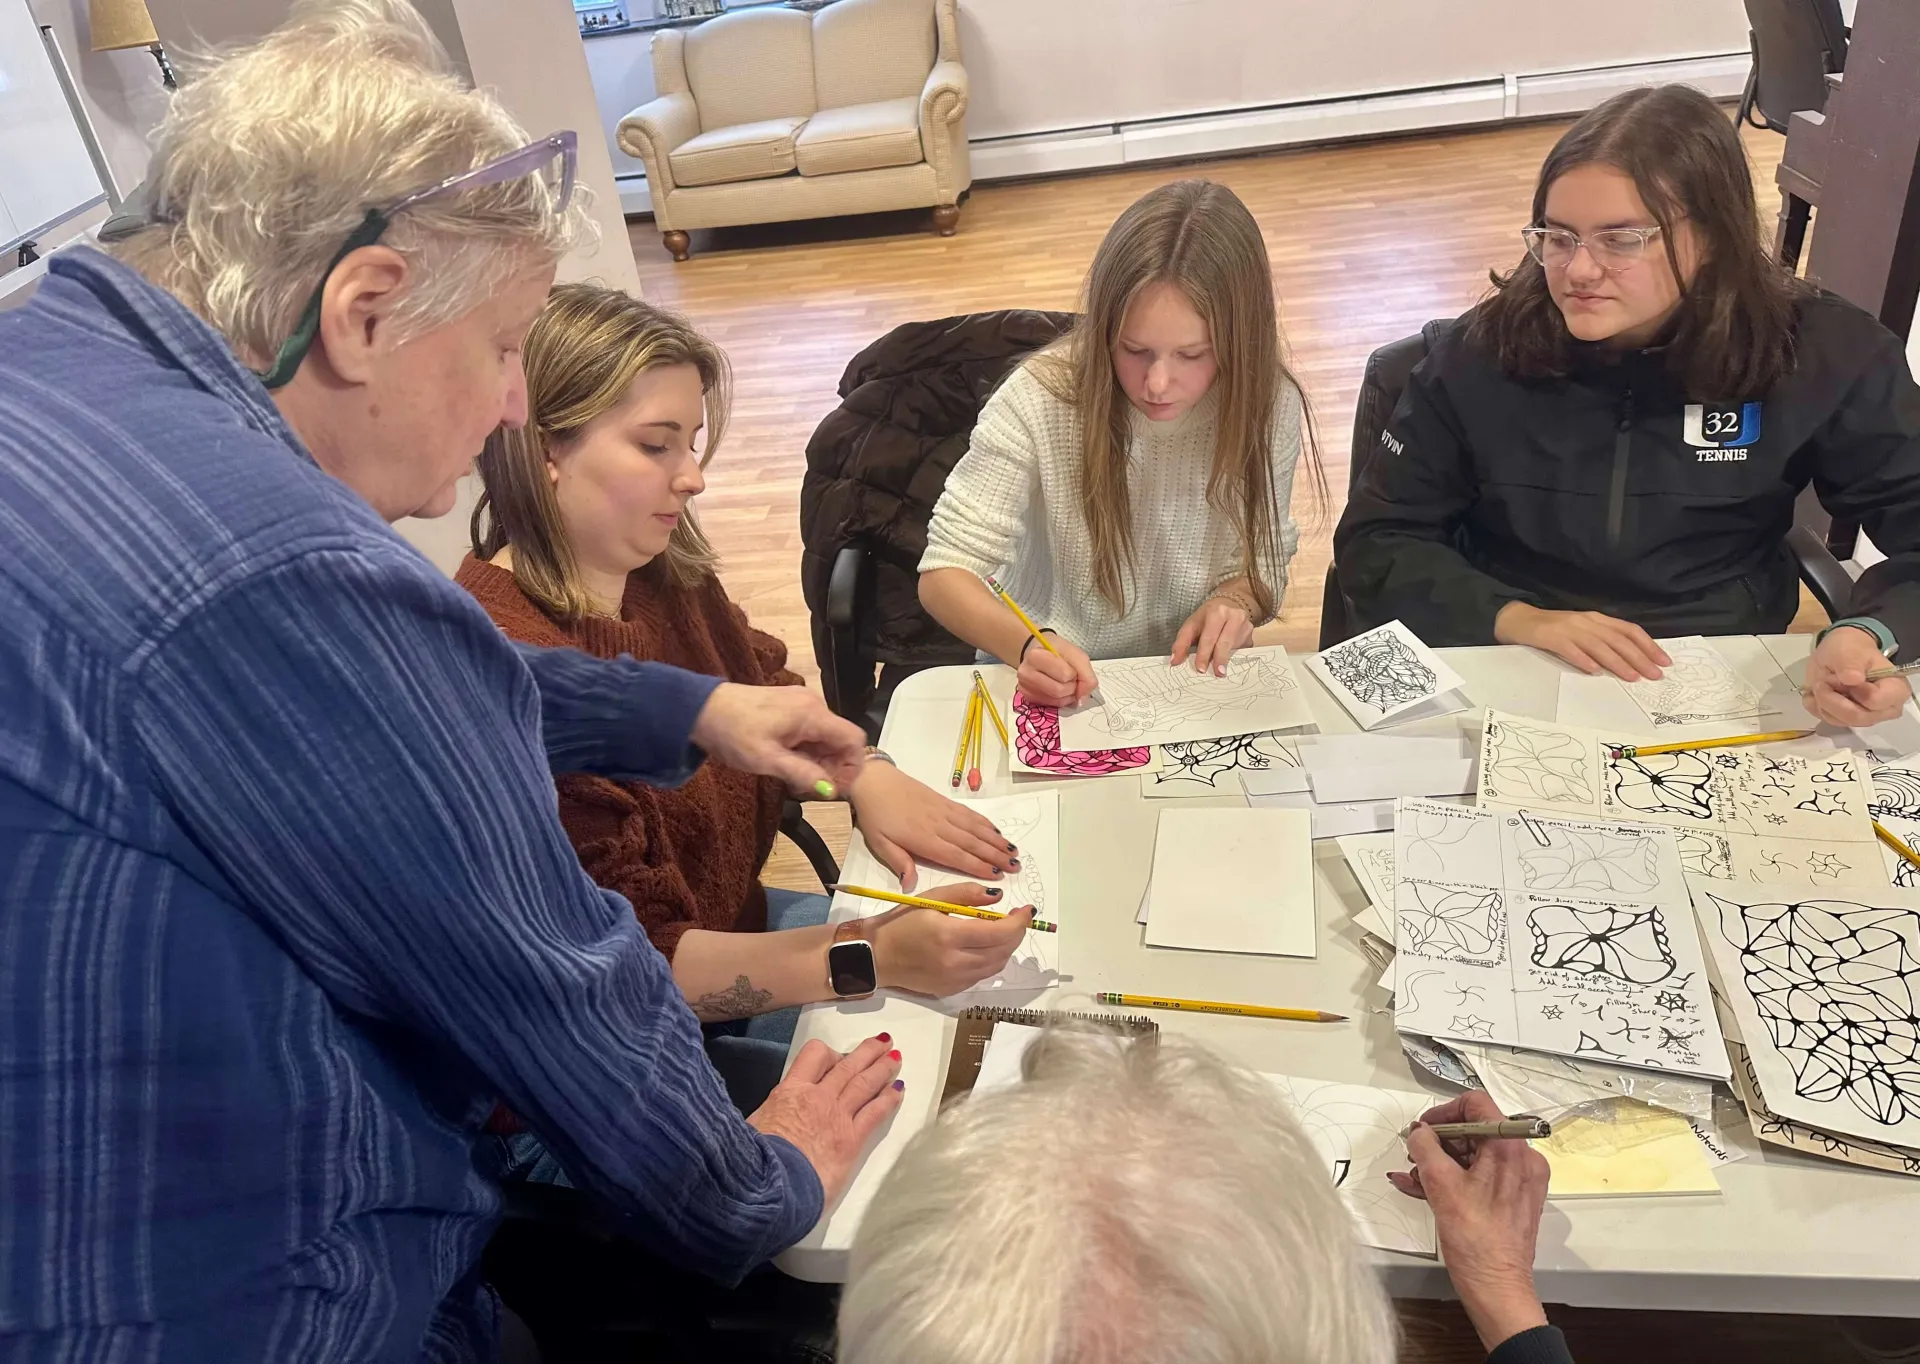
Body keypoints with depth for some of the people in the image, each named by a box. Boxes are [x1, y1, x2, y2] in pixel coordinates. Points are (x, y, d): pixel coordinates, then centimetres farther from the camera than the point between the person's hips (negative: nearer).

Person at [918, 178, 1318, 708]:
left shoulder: (1271, 406, -9)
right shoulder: (1040, 400, -18)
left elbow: (1263, 562, 5)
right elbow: (944, 573, -16)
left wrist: (1235, 600, -18)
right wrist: (1028, 646, -35)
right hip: (1050, 688, -1)